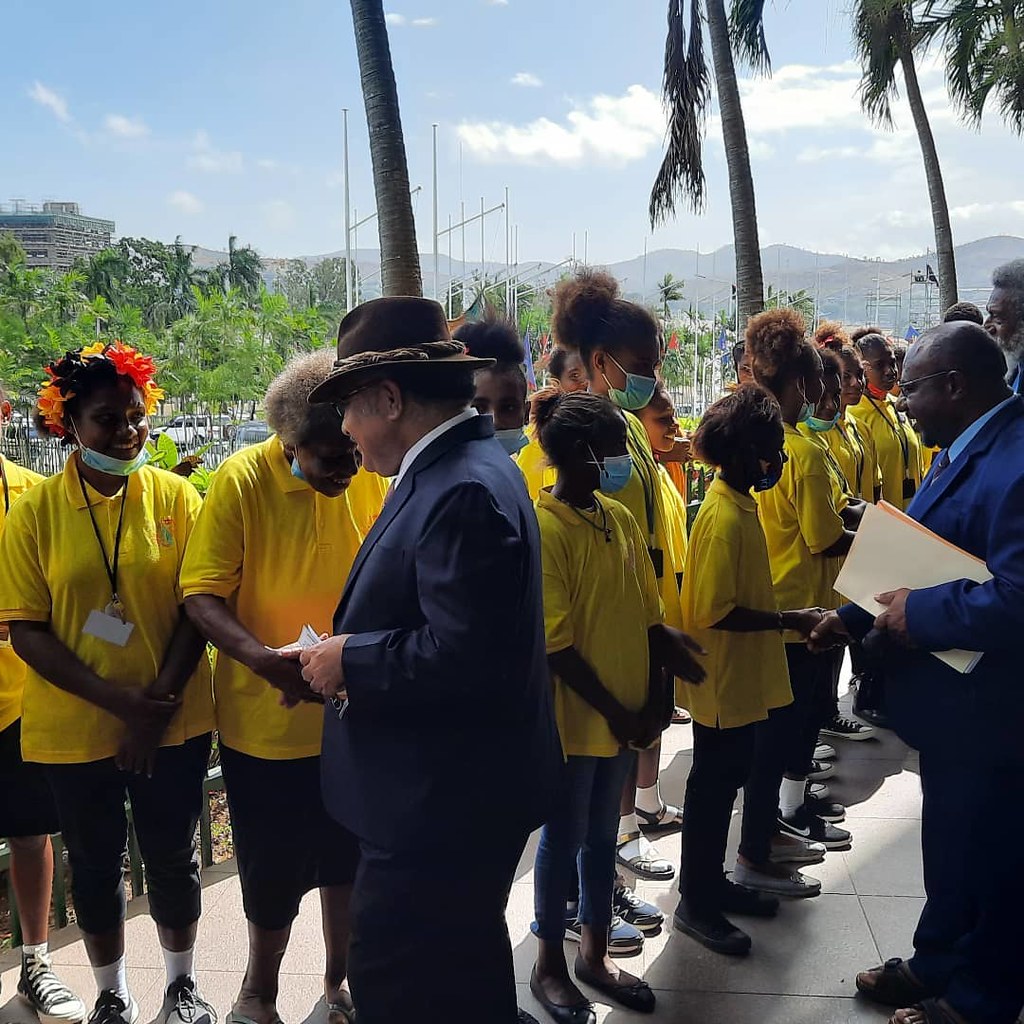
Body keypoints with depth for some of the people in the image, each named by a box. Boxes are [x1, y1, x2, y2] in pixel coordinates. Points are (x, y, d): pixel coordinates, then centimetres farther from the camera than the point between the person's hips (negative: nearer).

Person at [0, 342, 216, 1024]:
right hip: (73, 730, 0)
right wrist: (121, 702, -17)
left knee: (173, 860, 13)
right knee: (95, 867, 15)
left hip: (174, 725, 0)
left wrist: (158, 707, -13)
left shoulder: (175, 496, -4)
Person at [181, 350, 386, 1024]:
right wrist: (263, 657, -33)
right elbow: (202, 595, -16)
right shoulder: (243, 481, -15)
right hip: (268, 716, -3)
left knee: (346, 858, 18)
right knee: (274, 868, 12)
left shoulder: (373, 478, -5)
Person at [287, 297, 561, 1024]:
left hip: (442, 800, -10)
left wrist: (349, 662, -17)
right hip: (454, 788, 10)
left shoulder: (465, 492, -25)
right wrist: (339, 654, 3)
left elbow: (461, 656, -31)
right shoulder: (458, 467, 8)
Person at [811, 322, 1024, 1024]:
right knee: (948, 848, 25)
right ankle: (936, 965, 44)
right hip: (953, 707, 10)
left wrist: (918, 614, -24)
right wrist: (852, 616, 12)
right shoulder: (966, 450, 6)